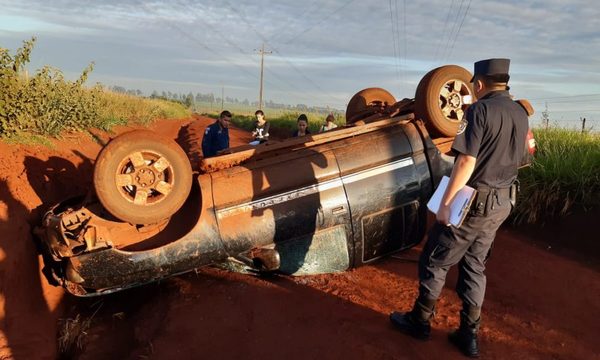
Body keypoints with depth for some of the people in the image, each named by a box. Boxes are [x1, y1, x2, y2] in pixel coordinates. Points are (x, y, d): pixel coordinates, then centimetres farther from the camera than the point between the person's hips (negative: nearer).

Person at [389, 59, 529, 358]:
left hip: (472, 202, -7)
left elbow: (466, 161, -21)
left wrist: (445, 203, -17)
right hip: (502, 203, 7)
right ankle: (469, 335, 22)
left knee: (435, 260, 8)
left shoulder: (480, 110, -15)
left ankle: (420, 321, 21)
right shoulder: (521, 114, 8)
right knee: (475, 266, 16)